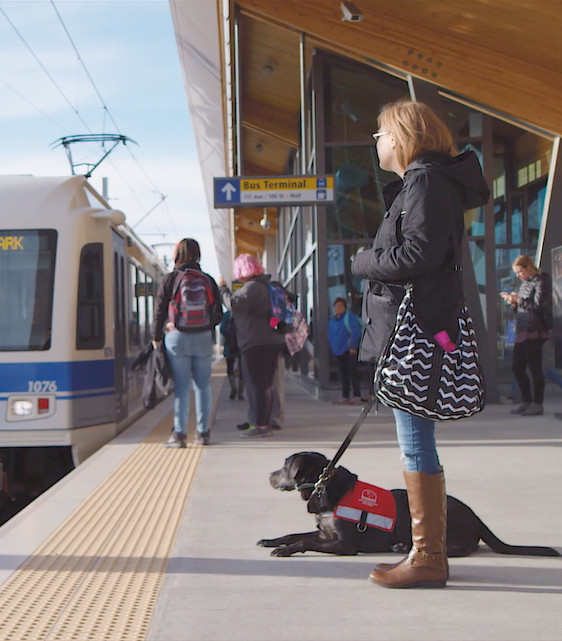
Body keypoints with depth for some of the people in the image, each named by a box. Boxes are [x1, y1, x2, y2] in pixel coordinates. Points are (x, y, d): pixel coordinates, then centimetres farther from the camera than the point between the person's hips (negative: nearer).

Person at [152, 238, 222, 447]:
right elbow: (218, 314, 7)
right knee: (203, 384, 9)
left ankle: (179, 433, -2)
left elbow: (159, 311, -3)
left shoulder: (169, 279, -3)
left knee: (181, 386, -1)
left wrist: (156, 337, 6)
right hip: (203, 338, 2)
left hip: (177, 337, -2)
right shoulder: (208, 280, 6)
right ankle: (203, 432, 12)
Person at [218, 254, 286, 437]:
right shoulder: (267, 285, 17)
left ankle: (260, 425, -8)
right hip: (273, 341, 10)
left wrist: (222, 288, -12)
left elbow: (234, 305, -24)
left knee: (255, 384, -7)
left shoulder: (251, 287, -14)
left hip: (256, 343, -10)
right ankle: (265, 423, 20)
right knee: (266, 384, 14)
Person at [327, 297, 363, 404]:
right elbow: (330, 336, 21)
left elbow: (356, 332, -11)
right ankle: (344, 397, 15)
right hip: (338, 352, 7)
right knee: (343, 375, 10)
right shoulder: (332, 320, 15)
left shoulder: (350, 317, -6)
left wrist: (352, 347, -15)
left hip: (349, 351, -7)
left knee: (353, 373, -6)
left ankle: (357, 396, -4)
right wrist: (333, 348, 9)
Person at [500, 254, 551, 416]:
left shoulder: (540, 282, -7)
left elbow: (538, 306, -17)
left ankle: (537, 404, 0)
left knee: (534, 367, -6)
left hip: (534, 331, -9)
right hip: (522, 331, 9)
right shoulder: (524, 283, 19)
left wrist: (519, 299, -14)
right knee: (517, 367, 9)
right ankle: (526, 402, 18)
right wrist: (514, 303, 5)